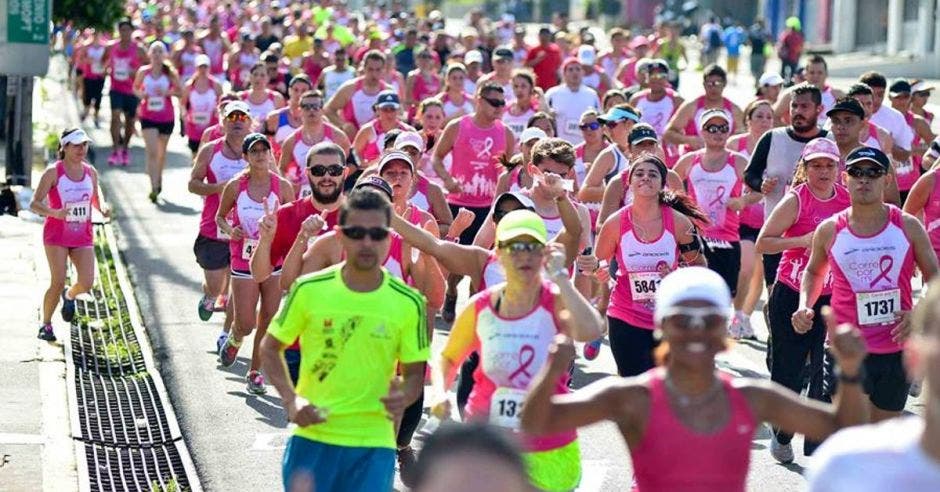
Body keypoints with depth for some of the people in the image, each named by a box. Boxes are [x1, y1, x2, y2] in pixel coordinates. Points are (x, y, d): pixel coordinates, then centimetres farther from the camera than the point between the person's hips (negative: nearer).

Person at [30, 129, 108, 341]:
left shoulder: (91, 172, 6)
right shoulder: (53, 172, -8)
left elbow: (95, 199, 21)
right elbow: (34, 204, -9)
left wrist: (102, 208, -3)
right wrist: (53, 212, -29)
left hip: (82, 236, 4)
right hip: (56, 235, -4)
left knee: (86, 283, -9)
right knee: (58, 282, -11)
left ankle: (69, 296, 27)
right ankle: (46, 324, 10)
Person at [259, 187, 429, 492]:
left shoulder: (408, 303, -2)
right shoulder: (309, 290, -3)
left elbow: (414, 372, 6)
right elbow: (270, 348, 7)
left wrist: (402, 398, -18)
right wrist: (290, 400, -8)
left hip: (373, 442, 0)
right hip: (312, 436, 0)